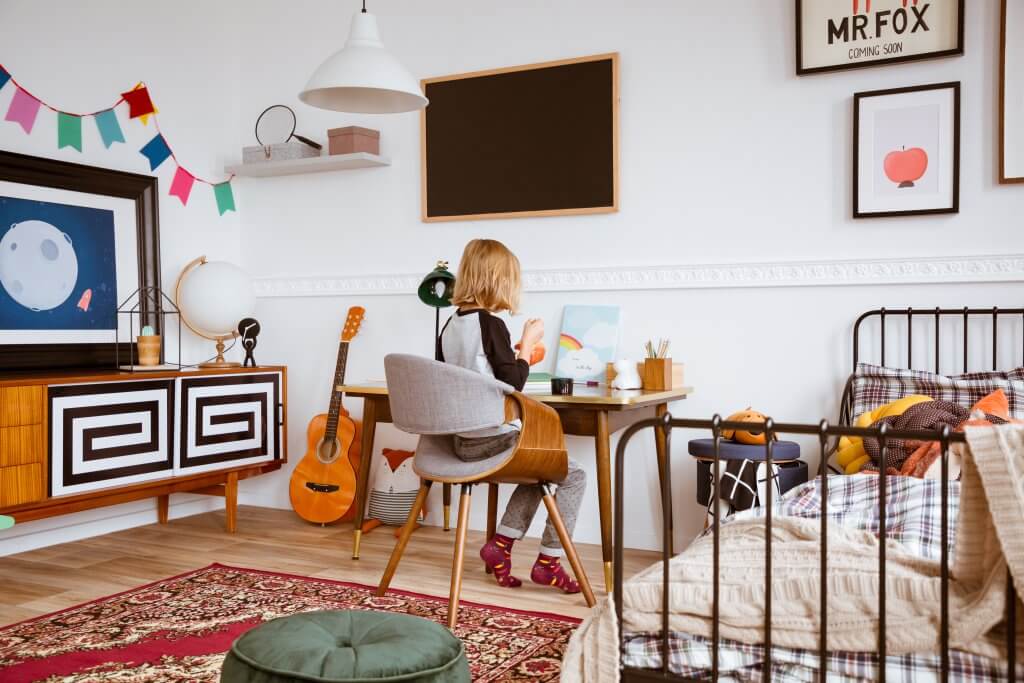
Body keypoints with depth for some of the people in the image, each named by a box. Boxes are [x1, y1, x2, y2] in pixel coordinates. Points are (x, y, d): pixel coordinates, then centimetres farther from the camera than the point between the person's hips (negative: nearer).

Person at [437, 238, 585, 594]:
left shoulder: (450, 327, 7)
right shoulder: (491, 324, -17)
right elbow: (513, 385, -18)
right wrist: (527, 345, -6)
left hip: (465, 442, 9)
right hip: (496, 440, -9)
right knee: (574, 476, 4)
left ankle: (500, 545, 17)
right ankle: (548, 561, 8)